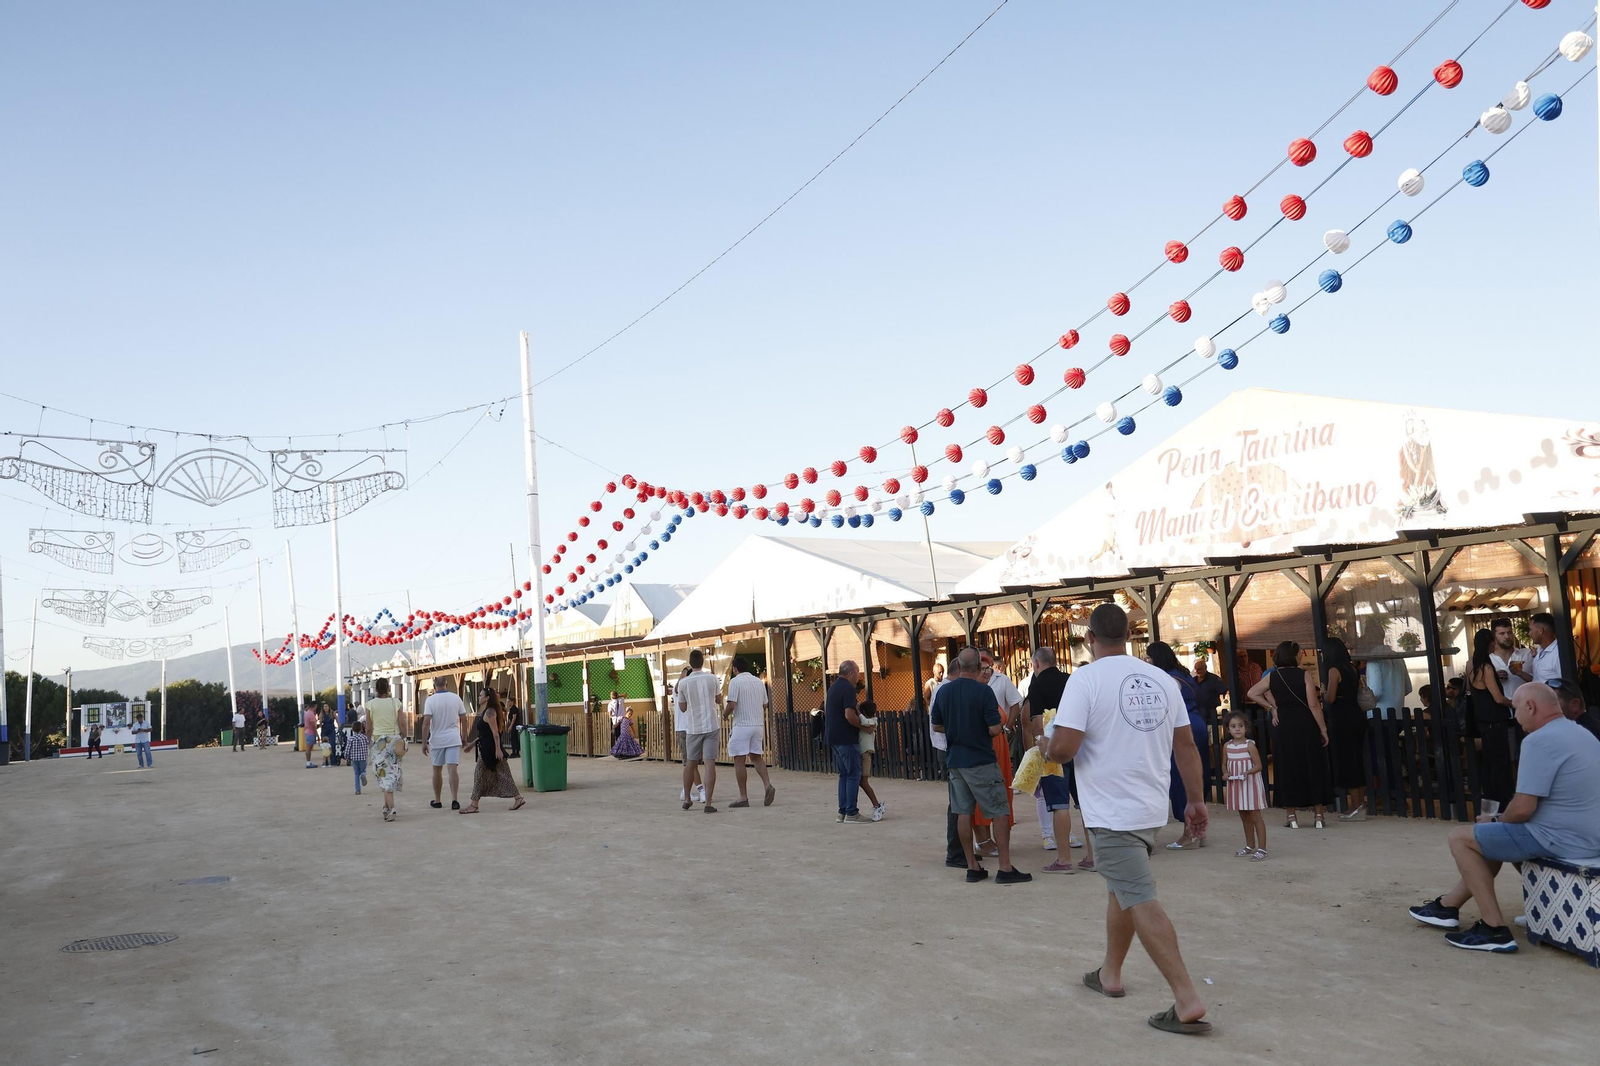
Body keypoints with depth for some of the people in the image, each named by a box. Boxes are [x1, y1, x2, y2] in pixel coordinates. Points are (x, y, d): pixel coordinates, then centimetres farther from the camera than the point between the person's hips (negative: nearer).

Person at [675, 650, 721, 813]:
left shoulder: (683, 683, -5)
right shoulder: (712, 678, -4)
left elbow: (682, 708, 6)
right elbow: (719, 700, 12)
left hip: (693, 728, 1)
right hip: (711, 727, -1)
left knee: (690, 763, 15)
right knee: (710, 763, -4)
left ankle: (687, 800, 26)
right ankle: (708, 803, -11)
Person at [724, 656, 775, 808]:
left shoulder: (735, 681, -9)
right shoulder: (759, 682, 12)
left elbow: (731, 705, -15)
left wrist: (725, 714, 4)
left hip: (742, 725, -6)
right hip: (759, 724, 6)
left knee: (739, 760, 1)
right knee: (756, 757, 16)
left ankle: (743, 797, 1)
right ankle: (768, 785, -4)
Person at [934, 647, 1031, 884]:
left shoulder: (944, 691, 2)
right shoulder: (983, 691, -15)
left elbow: (937, 726, 11)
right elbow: (995, 729, -17)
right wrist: (1001, 723, 5)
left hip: (954, 760, 6)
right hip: (981, 762, -5)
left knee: (963, 813, 9)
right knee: (999, 812, 2)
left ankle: (972, 867, 13)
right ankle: (1005, 868, 1)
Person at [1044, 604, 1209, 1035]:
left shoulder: (1085, 679, -14)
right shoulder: (1162, 680, 5)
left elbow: (1063, 749, -19)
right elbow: (1186, 746, 9)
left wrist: (1046, 744, 3)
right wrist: (1195, 801, 17)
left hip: (1112, 812, -7)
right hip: (1151, 808, 7)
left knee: (1141, 902, -6)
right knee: (1120, 889, 22)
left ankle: (1188, 1001, -10)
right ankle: (1110, 974, 36)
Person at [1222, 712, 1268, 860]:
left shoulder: (1250, 745, -12)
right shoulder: (1227, 746, 3)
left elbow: (1258, 765, -13)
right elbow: (1224, 764, 12)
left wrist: (1247, 772, -27)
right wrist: (1226, 773, -8)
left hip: (1251, 784, -6)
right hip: (1236, 785, 6)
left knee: (1255, 816, -5)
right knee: (1244, 816, 17)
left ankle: (1261, 848, -2)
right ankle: (1250, 846, 30)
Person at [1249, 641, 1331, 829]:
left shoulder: (1272, 677, 2)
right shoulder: (1304, 676, -8)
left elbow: (1252, 693, 9)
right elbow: (1314, 705, -11)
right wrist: (1323, 730, -7)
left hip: (1283, 726, 2)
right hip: (1306, 725, -2)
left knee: (1288, 769, 8)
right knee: (1313, 767, 7)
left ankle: (1291, 815, 10)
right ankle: (1319, 814, 10)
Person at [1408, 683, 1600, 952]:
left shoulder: (1539, 740, -19)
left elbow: (1523, 809, -22)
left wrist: (1496, 820, 0)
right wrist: (1500, 821, 17)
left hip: (1561, 839, -10)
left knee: (1461, 837, 1)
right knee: (1492, 835, 27)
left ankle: (1494, 929, 0)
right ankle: (1448, 906, 31)